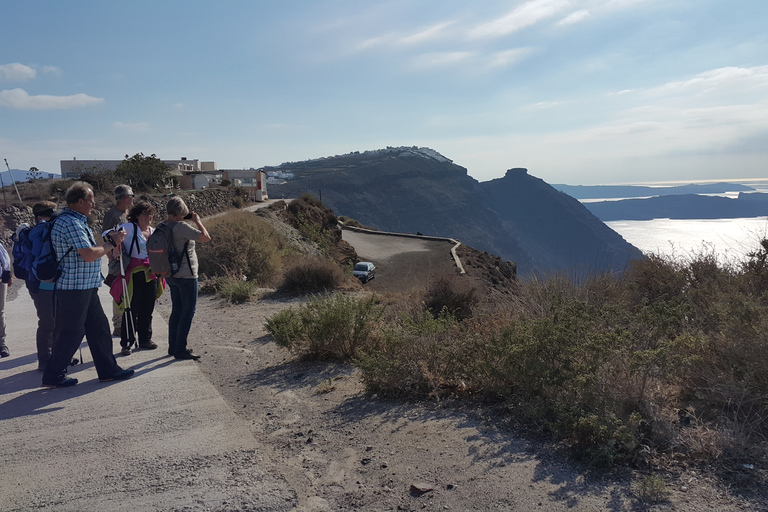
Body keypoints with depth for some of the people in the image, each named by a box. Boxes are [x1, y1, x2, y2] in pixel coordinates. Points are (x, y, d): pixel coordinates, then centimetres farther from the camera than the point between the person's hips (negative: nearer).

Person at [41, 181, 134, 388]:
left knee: (99, 327, 12)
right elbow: (89, 255, -25)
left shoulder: (76, 221, 14)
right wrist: (112, 243, -13)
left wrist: (109, 239, 10)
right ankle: (53, 376, 15)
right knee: (71, 334, 1)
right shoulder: (71, 223, -20)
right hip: (73, 288, -10)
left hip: (86, 288, 10)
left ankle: (108, 370, 20)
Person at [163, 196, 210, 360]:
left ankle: (173, 347, 23)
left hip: (171, 275, 9)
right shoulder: (181, 227, -20)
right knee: (188, 310, -1)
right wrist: (197, 221, -8)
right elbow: (206, 237, -23)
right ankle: (180, 349, 1)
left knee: (177, 310, 17)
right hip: (186, 275, -9)